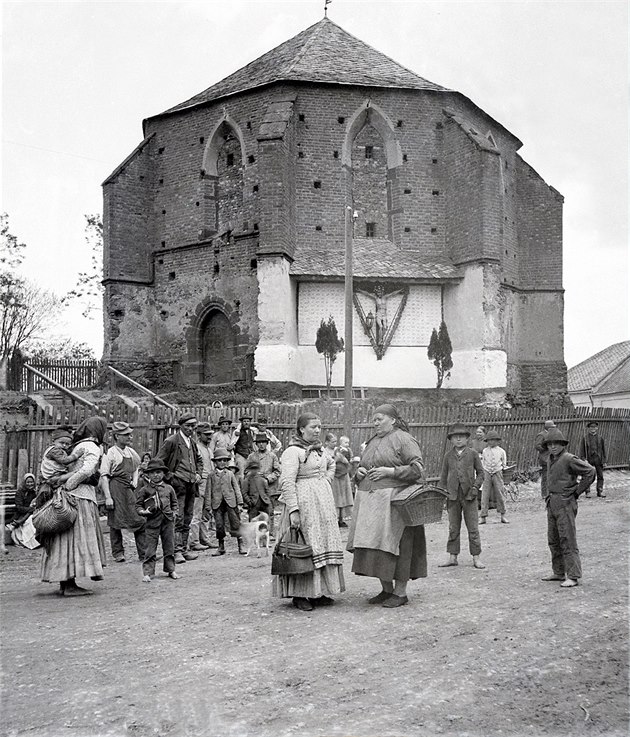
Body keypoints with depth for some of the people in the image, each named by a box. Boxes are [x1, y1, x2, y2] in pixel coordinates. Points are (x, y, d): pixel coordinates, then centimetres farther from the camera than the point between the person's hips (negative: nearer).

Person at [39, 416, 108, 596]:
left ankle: (65, 582, 13)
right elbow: (86, 471, -24)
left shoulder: (78, 446, 20)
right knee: (78, 539, -7)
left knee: (69, 540, 10)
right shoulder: (93, 448, -7)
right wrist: (67, 486, -16)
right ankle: (69, 585, -9)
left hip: (70, 495, 9)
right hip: (81, 497, -9)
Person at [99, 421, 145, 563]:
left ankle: (144, 553, 6)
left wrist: (135, 482, 10)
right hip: (115, 488, -6)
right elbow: (104, 476, -11)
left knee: (140, 521, 1)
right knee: (116, 522, 1)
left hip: (130, 489, 6)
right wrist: (108, 497, -17)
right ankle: (118, 553, 12)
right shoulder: (110, 453, -7)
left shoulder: (131, 452, 13)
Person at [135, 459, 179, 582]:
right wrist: (143, 511, -14)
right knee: (150, 548, -3)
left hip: (168, 521, 3)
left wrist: (174, 512, 8)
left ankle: (170, 570, 22)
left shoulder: (169, 489, 9)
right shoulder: (144, 490, 1)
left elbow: (174, 502, 23)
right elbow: (138, 505, 4)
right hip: (152, 521, -3)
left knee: (169, 547, 10)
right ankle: (147, 573, 2)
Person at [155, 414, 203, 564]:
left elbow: (199, 460, 31)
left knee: (187, 519, 9)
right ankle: (177, 551, -9)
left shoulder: (192, 442, 16)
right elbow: (158, 462, -6)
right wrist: (170, 476, -11)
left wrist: (198, 473, 14)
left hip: (191, 484, 7)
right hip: (178, 484, -7)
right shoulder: (171, 441, -6)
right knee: (178, 518, -10)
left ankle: (184, 549, 15)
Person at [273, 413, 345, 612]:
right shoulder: (293, 452, -12)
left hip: (323, 502, 9)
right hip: (304, 503, -9)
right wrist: (293, 510, -25)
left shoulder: (319, 450, 13)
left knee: (324, 544, 9)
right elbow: (287, 483, -19)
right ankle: (299, 595, 0)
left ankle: (319, 592, 17)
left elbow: (331, 464, 35)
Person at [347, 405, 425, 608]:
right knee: (375, 545, 6)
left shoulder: (404, 439, -4)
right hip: (369, 502, 7)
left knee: (394, 545, -6)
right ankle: (387, 590, 16)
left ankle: (400, 593, 2)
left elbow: (417, 469, -11)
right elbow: (362, 467, 29)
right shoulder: (372, 442, 19)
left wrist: (389, 471, -16)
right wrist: (359, 471, 5)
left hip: (393, 501, -7)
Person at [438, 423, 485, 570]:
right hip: (453, 496, 2)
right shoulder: (448, 455, 8)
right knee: (453, 528, 7)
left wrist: (475, 487, -9)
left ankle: (476, 558, 8)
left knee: (473, 528, 1)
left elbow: (480, 472, 6)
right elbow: (443, 476, 12)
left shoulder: (472, 454, 2)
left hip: (468, 495, -2)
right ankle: (452, 557, 13)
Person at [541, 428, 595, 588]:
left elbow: (590, 472, -16)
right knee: (553, 540, 13)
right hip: (552, 503, 9)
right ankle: (559, 572, 23)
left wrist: (577, 491, -10)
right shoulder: (550, 460, 13)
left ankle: (573, 576, -5)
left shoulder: (569, 459, -12)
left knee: (567, 540, -8)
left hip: (565, 504, -9)